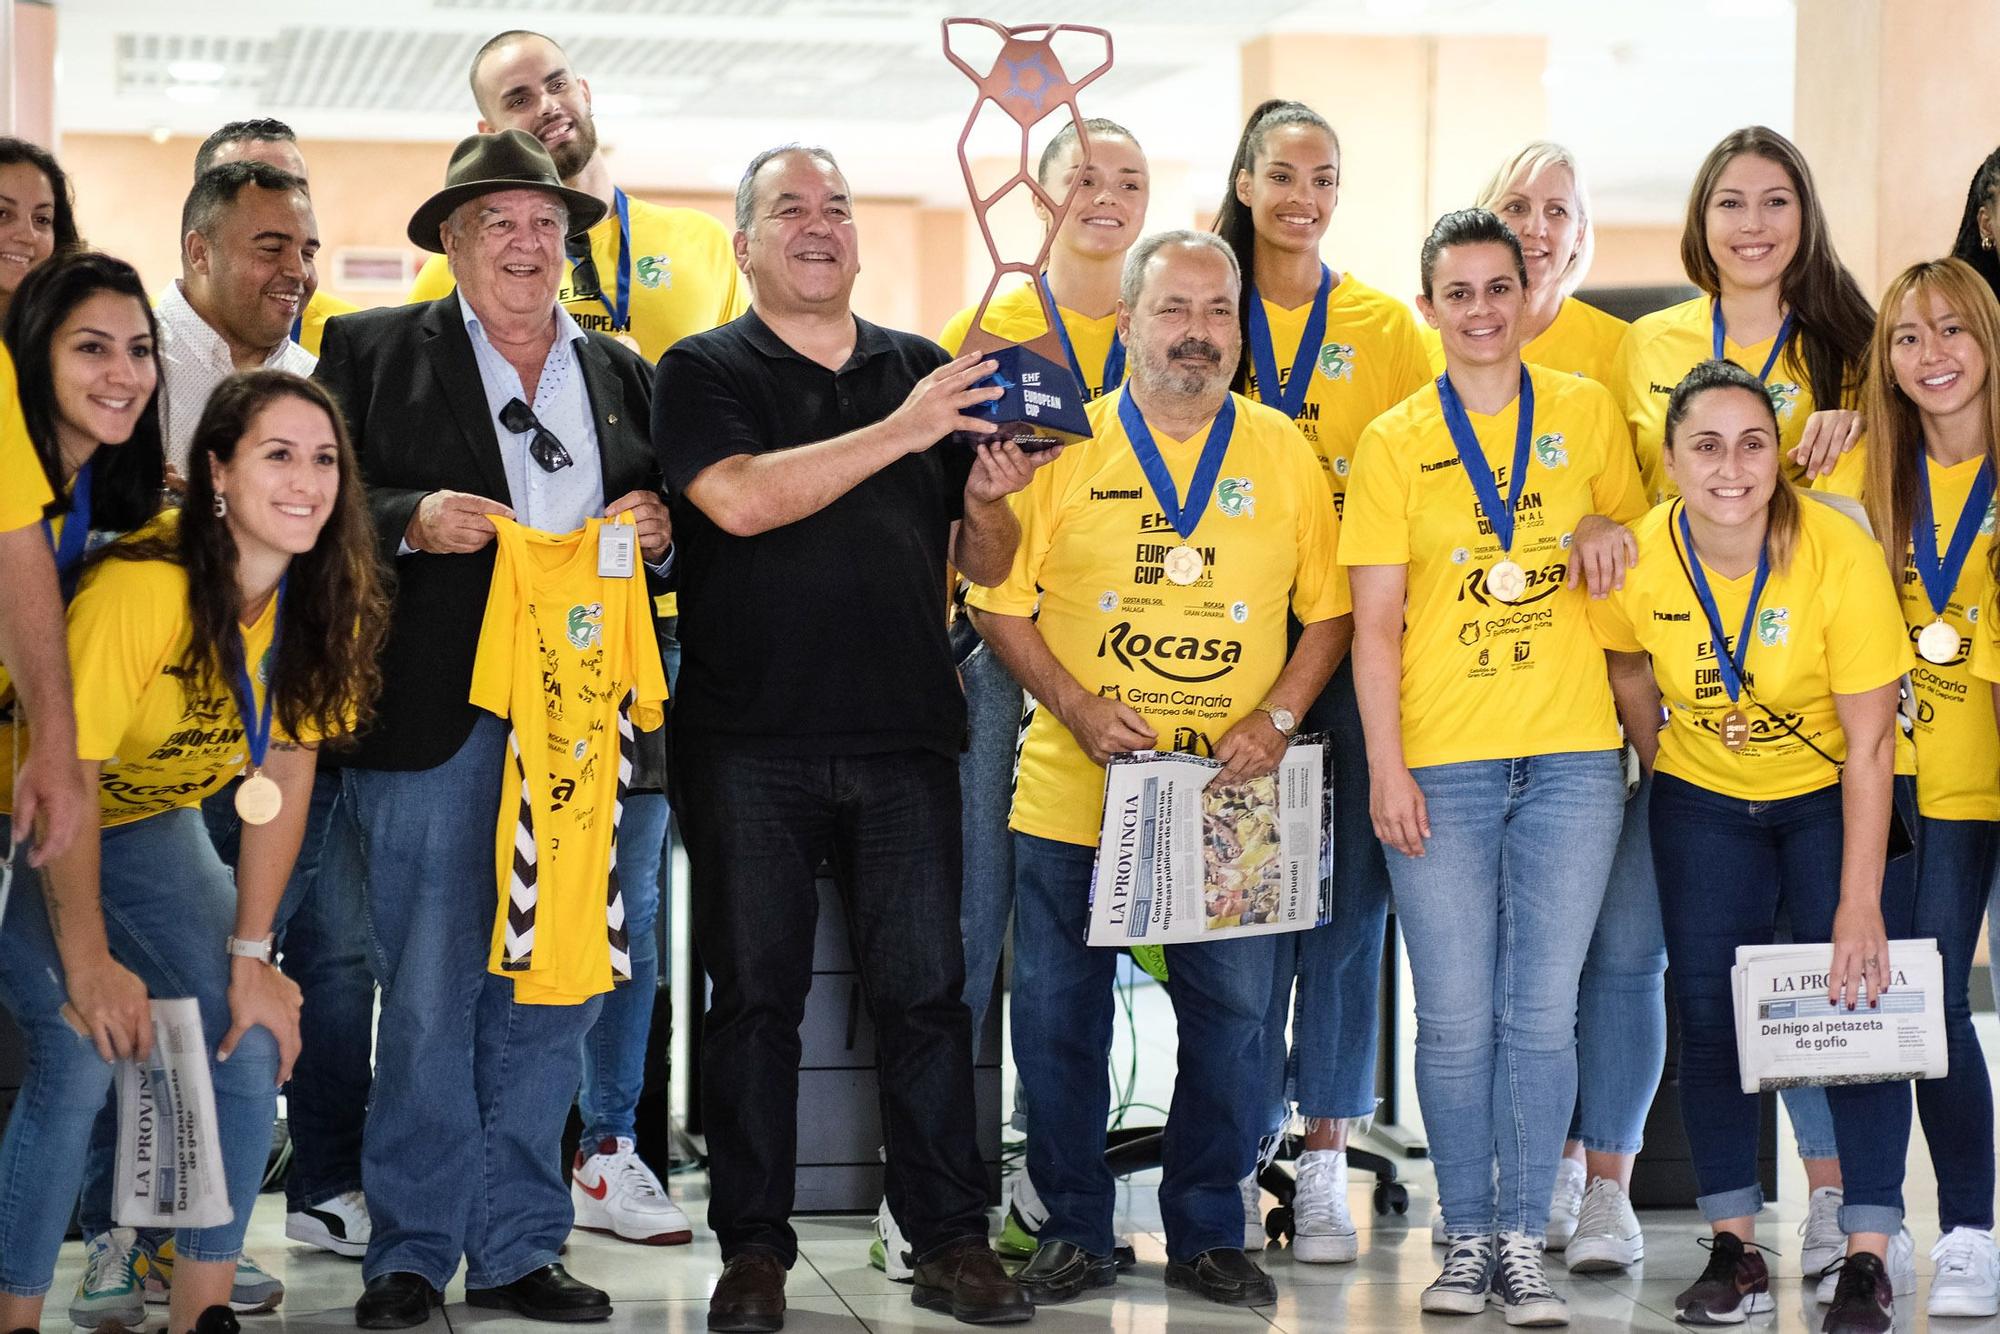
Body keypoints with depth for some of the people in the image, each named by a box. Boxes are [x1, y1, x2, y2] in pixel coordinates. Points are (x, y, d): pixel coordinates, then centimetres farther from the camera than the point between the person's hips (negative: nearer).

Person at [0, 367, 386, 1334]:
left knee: (251, 1045, -6)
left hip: (151, 824, 6)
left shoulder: (324, 600, -12)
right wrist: (88, 963, -22)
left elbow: (284, 778, -5)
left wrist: (250, 957, -7)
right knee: (81, 1055, -21)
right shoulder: (141, 588, -32)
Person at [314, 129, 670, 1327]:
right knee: (429, 993, -3)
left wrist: (656, 532, -1)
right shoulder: (373, 351, 8)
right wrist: (412, 519, -15)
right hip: (436, 721, -3)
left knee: (554, 990, 5)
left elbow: (670, 533, 20)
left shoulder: (621, 373, 19)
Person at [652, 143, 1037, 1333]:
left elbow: (983, 565, 15)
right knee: (754, 996, 3)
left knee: (927, 990, 3)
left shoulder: (928, 373, 14)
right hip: (750, 742, -2)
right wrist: (898, 433, -19)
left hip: (907, 740, 3)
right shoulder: (703, 373, 3)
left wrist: (987, 502, -8)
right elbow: (739, 498, -17)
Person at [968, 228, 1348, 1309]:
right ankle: (1073, 1231, 19)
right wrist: (1075, 705, -11)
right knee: (1059, 1016, 4)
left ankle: (1208, 1235, 19)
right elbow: (998, 604, 2)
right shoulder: (1065, 446, 2)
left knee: (1231, 1015, 3)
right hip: (1072, 799, -1)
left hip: (1233, 804, 1)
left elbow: (1329, 610, 8)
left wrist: (1277, 717, -7)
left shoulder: (1282, 451, 6)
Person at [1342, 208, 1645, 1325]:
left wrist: (1611, 534, -3)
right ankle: (1468, 1238, 16)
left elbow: (1630, 531, 21)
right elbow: (1375, 622, 1)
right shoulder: (1395, 442, 3)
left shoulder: (1587, 412, 8)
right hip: (1440, 762, -1)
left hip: (1572, 758, 1)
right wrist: (1386, 766, -8)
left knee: (1543, 1011, 2)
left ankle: (1526, 1242, 11)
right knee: (1456, 1017, 2)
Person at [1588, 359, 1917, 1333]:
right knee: (1706, 1013, 1)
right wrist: (1657, 763, 9)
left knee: (1854, 1002, -10)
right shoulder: (1637, 559, -19)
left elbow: (1870, 744, -23)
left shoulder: (1840, 555, -26)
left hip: (1831, 794, -3)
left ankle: (1869, 1254, -4)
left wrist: (1861, 902, -25)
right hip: (1703, 799, 3)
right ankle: (1734, 1250, 9)